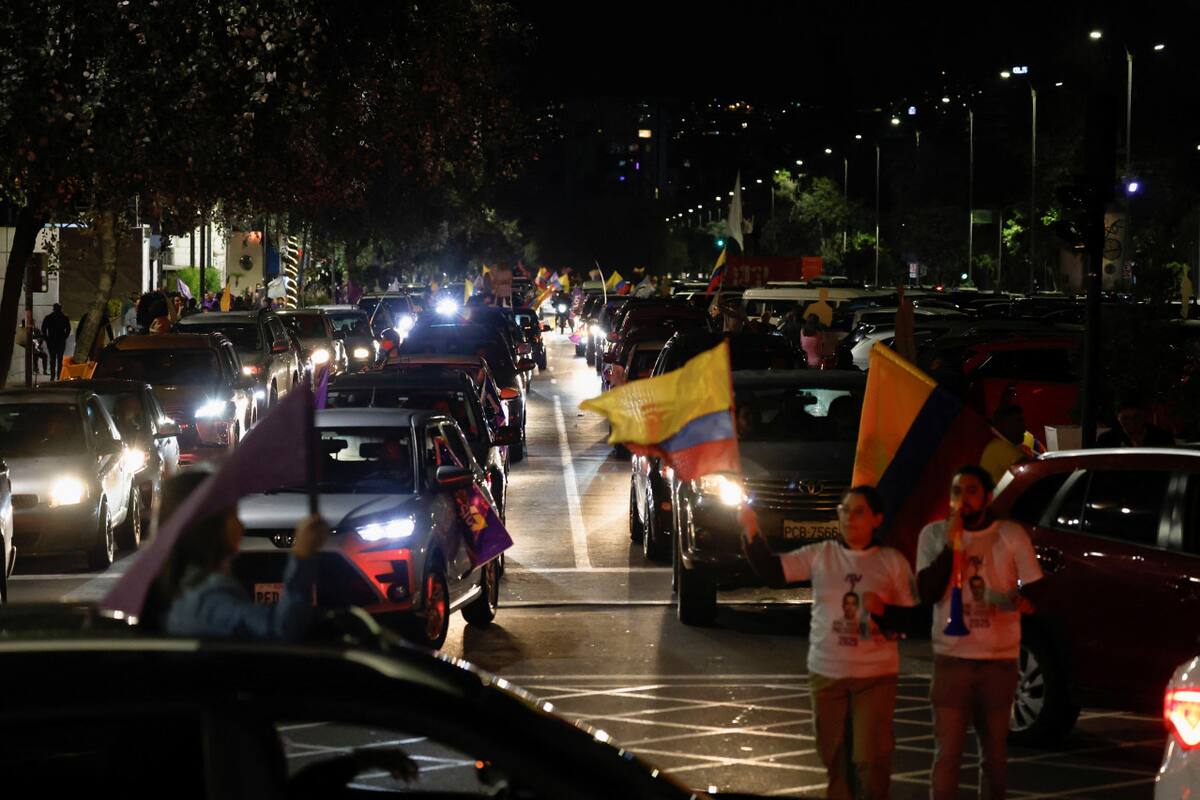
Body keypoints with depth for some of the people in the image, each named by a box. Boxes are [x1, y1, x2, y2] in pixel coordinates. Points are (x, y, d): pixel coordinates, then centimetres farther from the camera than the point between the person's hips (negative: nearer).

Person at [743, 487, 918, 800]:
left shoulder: (893, 562, -3)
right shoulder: (820, 555, 0)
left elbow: (909, 619, -1)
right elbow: (771, 571, -7)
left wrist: (882, 609, -21)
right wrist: (752, 533, -20)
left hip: (875, 674, -2)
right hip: (826, 672, 2)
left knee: (869, 759, -5)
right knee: (834, 758, 13)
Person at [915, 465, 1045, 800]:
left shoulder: (1011, 535, 3)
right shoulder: (935, 534, 2)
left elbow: (1032, 589, 4)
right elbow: (927, 593, -7)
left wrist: (1023, 600, -20)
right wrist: (951, 543, -15)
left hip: (999, 660, 1)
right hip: (951, 657, -1)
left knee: (995, 752, 9)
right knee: (947, 753, -7)